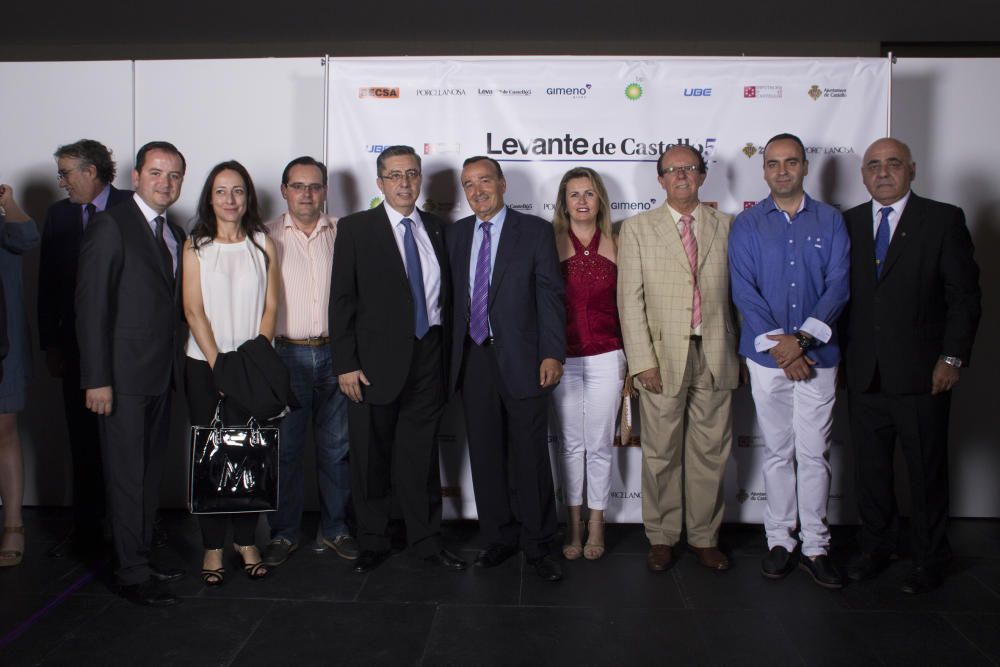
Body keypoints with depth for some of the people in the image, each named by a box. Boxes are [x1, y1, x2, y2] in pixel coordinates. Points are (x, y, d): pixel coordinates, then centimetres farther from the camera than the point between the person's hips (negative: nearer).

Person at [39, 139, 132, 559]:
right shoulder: (59, 214, 9)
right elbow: (47, 285, 9)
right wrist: (50, 344, 5)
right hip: (77, 347, 4)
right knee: (84, 442, 9)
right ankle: (86, 532, 20)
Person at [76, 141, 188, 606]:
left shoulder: (175, 234, 13)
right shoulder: (110, 226, -9)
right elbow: (91, 306, -14)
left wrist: (176, 364, 7)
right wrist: (97, 379, -17)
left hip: (161, 375, 7)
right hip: (123, 376, -7)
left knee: (150, 473, 15)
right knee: (127, 476, 1)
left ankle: (143, 558, 28)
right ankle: (133, 574, 12)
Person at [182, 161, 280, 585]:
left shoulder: (263, 243, 7)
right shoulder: (195, 245, 4)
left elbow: (270, 306, 4)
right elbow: (193, 310, -2)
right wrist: (217, 362, -9)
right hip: (205, 365, -1)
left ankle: (246, 541, 14)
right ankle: (213, 546, 12)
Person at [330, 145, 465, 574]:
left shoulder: (436, 229, 10)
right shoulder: (355, 228, -1)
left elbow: (444, 294, 12)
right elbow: (342, 300, -4)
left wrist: (445, 356, 7)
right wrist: (345, 364, -10)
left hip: (427, 357, 3)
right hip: (375, 361, -2)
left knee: (421, 455, 10)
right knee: (371, 458, 8)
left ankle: (427, 541, 23)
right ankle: (373, 543, 24)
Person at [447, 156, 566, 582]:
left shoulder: (535, 231, 0)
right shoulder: (456, 234, 12)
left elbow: (550, 295, -5)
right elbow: (453, 295, 10)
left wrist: (552, 353, -13)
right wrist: (452, 354, 5)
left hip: (521, 358, -4)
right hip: (473, 358, 4)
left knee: (530, 455, 3)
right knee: (485, 455, 11)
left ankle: (536, 546, 18)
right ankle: (499, 538, 26)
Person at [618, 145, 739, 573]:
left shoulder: (725, 226, 10)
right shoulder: (637, 229, 4)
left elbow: (736, 291, 9)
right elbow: (630, 299, -2)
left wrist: (740, 348, 2)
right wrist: (642, 360, -9)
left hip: (714, 356, 2)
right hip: (662, 357, -1)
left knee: (710, 453, 8)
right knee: (661, 454, 6)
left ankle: (704, 537, 24)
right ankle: (661, 538, 21)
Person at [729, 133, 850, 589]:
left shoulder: (830, 221, 6)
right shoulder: (747, 224, 4)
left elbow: (838, 284, -2)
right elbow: (744, 291, -4)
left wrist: (802, 338, -14)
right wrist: (778, 345, -13)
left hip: (817, 354, 0)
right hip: (767, 356, 0)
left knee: (814, 452, 4)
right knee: (777, 452, 8)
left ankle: (815, 546, 14)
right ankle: (780, 540, 19)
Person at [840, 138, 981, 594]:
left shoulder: (944, 219, -1)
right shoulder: (849, 222, 9)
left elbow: (964, 294, -3)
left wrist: (952, 356, -9)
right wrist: (840, 354, 6)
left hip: (920, 373, -3)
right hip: (863, 374, 3)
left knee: (926, 469, 6)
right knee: (870, 466, 13)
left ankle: (929, 558, 23)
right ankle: (876, 545, 31)